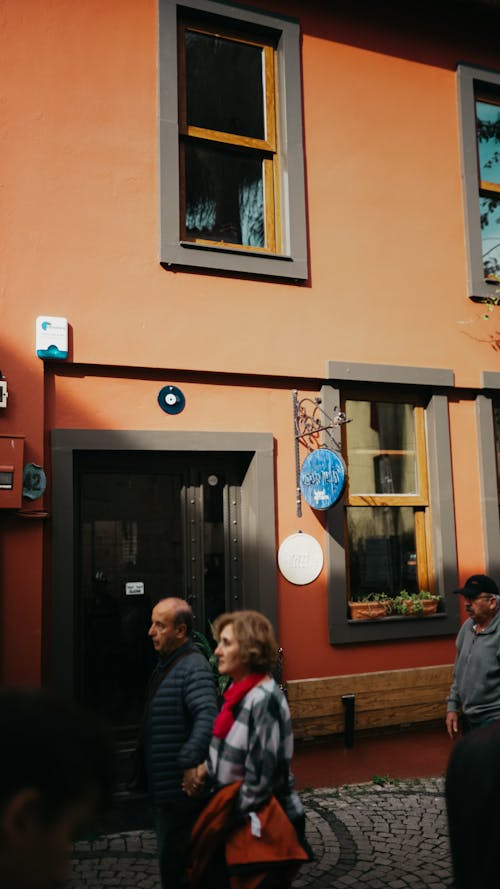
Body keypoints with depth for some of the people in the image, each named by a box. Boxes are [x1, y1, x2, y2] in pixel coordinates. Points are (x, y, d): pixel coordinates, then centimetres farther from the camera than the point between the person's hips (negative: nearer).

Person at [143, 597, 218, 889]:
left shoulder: (193, 667, -21)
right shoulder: (167, 663, 11)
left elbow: (208, 717, -34)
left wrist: (190, 761, -37)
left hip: (181, 788, -10)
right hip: (165, 787, 10)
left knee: (175, 863, 0)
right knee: (170, 857, 21)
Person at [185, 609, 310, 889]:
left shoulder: (264, 699, -24)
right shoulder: (241, 692, 4)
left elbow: (261, 774, -23)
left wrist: (235, 818, -13)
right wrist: (206, 770, -3)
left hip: (261, 824, -8)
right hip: (236, 817, 8)